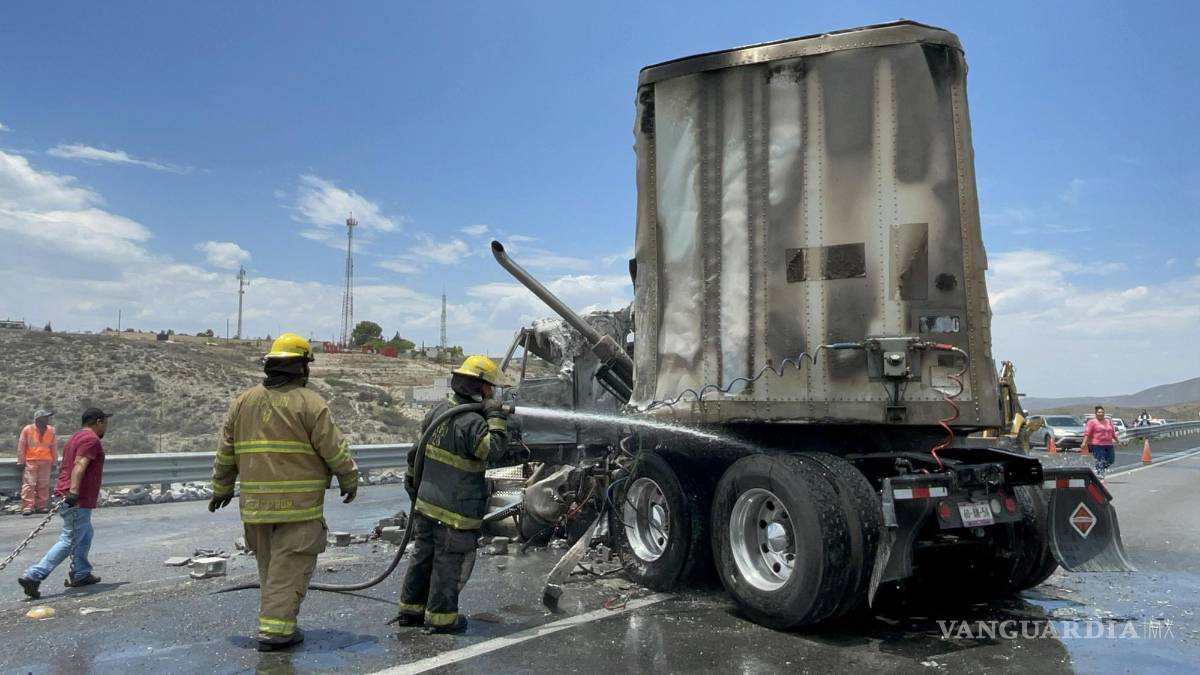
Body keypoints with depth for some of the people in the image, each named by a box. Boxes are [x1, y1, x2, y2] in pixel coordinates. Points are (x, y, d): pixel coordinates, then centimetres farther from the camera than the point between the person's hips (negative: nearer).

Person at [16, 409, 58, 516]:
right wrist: (20, 461, -3)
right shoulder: (27, 429, -4)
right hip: (30, 461, -4)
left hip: (46, 461, 4)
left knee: (43, 485, 6)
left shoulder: (51, 430, 6)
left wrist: (54, 461, 13)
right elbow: (21, 446, -1)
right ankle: (27, 507, -5)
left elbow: (54, 446, 12)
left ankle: (41, 506, 14)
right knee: (29, 484, -7)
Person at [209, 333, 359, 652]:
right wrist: (349, 480, 6)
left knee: (269, 565, 19)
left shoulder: (243, 401, 10)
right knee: (290, 566, 0)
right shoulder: (309, 402, -9)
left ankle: (276, 619, 26)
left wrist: (222, 488, 26)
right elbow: (335, 450, -9)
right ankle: (275, 629, 0)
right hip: (298, 504, -6)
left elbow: (225, 452, 15)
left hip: (256, 503, 6)